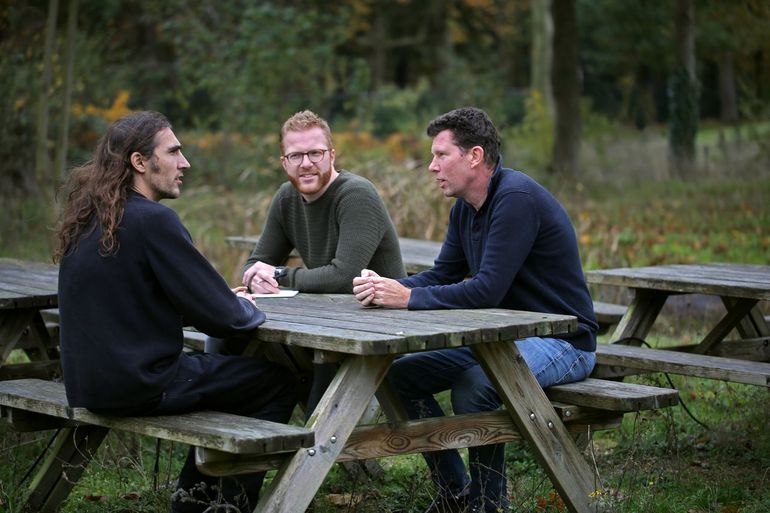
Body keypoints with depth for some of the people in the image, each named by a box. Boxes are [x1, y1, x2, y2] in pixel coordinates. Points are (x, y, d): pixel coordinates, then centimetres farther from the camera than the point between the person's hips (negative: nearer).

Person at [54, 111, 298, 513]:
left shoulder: (88, 219, 7)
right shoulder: (153, 220, -19)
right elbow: (222, 318, -18)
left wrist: (224, 299, 13)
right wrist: (247, 308, 5)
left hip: (86, 384, 9)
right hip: (138, 385, -9)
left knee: (215, 366, 29)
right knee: (278, 385, 7)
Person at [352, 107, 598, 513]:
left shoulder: (517, 198, -22)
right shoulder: (465, 208, 8)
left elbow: (488, 289, -28)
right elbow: (442, 275, 11)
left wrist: (408, 298, -26)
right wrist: (387, 287, -8)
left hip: (562, 341, -10)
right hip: (503, 337, 10)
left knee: (472, 385, -34)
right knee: (402, 374, 1)